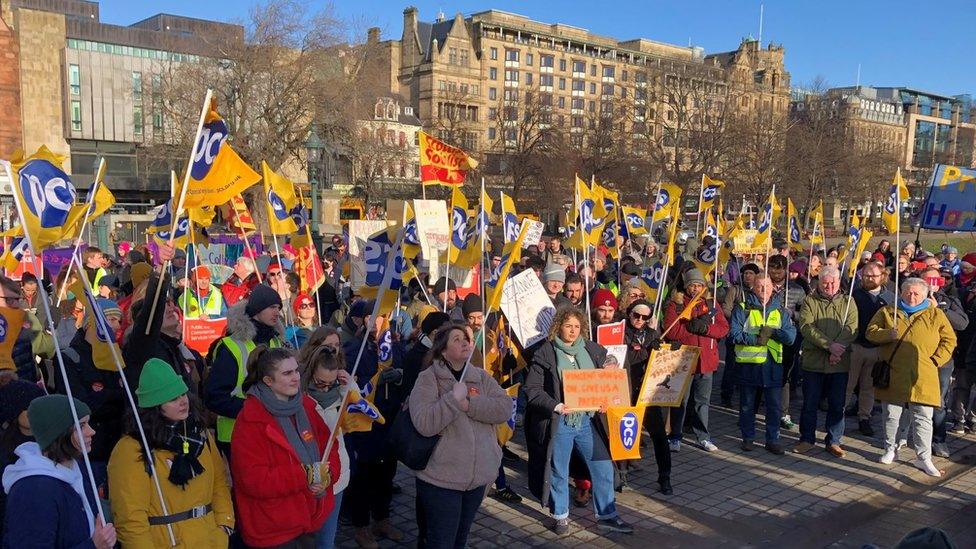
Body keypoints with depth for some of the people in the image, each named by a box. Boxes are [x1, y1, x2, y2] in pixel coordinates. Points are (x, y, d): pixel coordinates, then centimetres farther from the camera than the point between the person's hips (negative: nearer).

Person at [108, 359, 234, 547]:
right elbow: (130, 517, -18)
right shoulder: (131, 451, -16)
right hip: (165, 543, -6)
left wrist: (224, 522, -3)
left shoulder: (199, 432, 4)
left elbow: (219, 480, 7)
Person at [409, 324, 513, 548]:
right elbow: (424, 424, -22)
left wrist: (468, 405, -18)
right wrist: (454, 398, -23)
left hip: (478, 476, 6)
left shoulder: (481, 377, 6)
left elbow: (505, 408, -8)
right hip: (441, 478, -5)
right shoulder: (428, 379, -10)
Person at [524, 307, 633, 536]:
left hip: (588, 420, 4)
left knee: (603, 467, 7)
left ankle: (606, 516, 23)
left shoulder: (593, 350, 7)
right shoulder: (545, 353, -5)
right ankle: (560, 515, 28)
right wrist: (556, 406, -19)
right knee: (558, 471, 9)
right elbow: (532, 388, -8)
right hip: (559, 422, -3)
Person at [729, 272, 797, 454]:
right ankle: (748, 438, 23)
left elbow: (791, 335, -2)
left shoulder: (780, 310, 9)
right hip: (748, 364, -2)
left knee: (774, 405, 6)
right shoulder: (743, 309, 0)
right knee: (747, 405, 10)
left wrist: (772, 331, -16)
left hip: (773, 364, 2)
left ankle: (773, 440, 17)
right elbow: (734, 333, -10)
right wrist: (755, 339, -19)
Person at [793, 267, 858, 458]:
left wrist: (837, 350, -19)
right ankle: (807, 439, 20)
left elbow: (851, 329, -6)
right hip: (813, 362, -1)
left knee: (837, 406, 7)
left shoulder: (847, 302, 7)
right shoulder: (810, 301, 3)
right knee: (810, 404, 7)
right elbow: (806, 327, -11)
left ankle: (833, 441, 20)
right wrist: (829, 345, -21)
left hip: (840, 363, 1)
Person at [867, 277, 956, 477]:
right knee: (891, 416, 9)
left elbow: (949, 340, 9)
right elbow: (871, 332, 5)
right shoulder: (887, 312, 9)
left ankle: (923, 458, 10)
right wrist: (888, 334, -15)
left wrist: (936, 360, -3)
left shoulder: (935, 315, 8)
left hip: (922, 378, -1)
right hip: (892, 375, 1)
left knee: (923, 419, 1)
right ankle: (890, 450, 24)